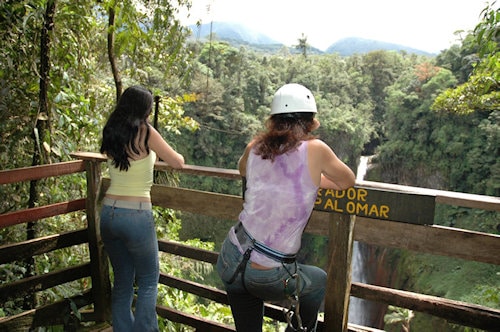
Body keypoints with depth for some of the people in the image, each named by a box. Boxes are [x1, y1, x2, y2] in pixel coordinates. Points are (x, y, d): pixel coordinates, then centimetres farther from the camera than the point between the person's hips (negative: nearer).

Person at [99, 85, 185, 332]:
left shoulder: (110, 134, 7)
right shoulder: (145, 132, -10)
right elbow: (177, 163, -5)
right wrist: (175, 156, 17)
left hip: (109, 213, 6)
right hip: (136, 216, -6)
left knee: (122, 282, 18)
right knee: (148, 281, 12)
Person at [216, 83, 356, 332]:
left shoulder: (255, 148, -1)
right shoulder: (315, 149, -12)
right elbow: (347, 182, 5)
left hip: (232, 258, 4)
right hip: (270, 277, -3)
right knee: (319, 281, 29)